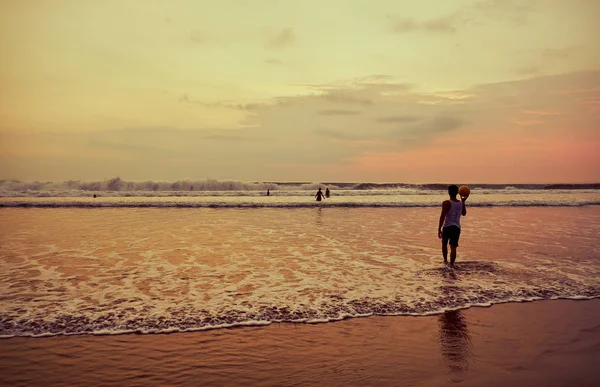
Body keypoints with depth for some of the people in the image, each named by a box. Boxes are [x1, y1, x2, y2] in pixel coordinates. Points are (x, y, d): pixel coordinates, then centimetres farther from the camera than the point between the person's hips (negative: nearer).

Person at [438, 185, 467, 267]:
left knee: (444, 243, 22)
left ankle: (445, 260, 29)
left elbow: (442, 217, -17)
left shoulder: (446, 203, -11)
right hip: (457, 228, 3)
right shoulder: (461, 203, 6)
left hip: (447, 227, -3)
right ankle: (451, 265, -1)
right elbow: (464, 213, 27)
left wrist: (439, 229, -14)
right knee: (453, 247, 3)